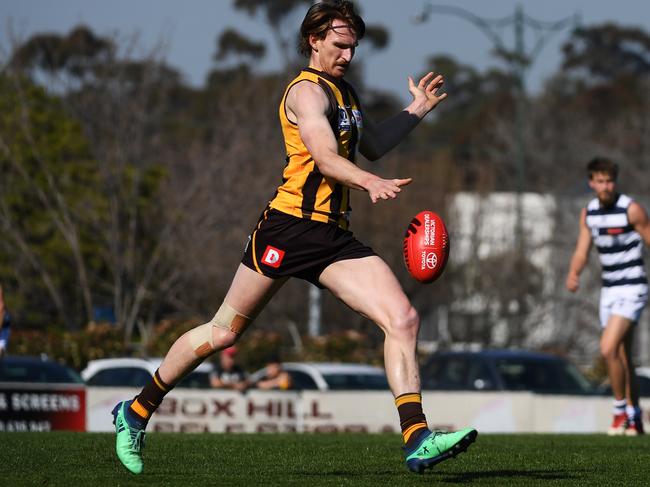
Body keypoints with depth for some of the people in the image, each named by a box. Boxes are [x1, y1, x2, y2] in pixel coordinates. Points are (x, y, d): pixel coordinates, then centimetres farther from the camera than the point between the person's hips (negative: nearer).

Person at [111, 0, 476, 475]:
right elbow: (325, 157, -24)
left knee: (403, 319, -10)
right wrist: (371, 182, -41)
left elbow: (372, 146, 37)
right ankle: (136, 411, 18)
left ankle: (417, 440, -14)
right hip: (290, 226, -8)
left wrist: (416, 110, 28)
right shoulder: (307, 90, -8)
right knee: (223, 332, 2)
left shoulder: (344, 92, 20)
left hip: (335, 238, 8)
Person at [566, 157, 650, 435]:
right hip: (609, 289, 7)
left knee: (608, 348, -20)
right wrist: (573, 274, -15)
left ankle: (621, 410, -5)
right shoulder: (588, 213, 6)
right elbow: (582, 251, 6)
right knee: (622, 357, 11)